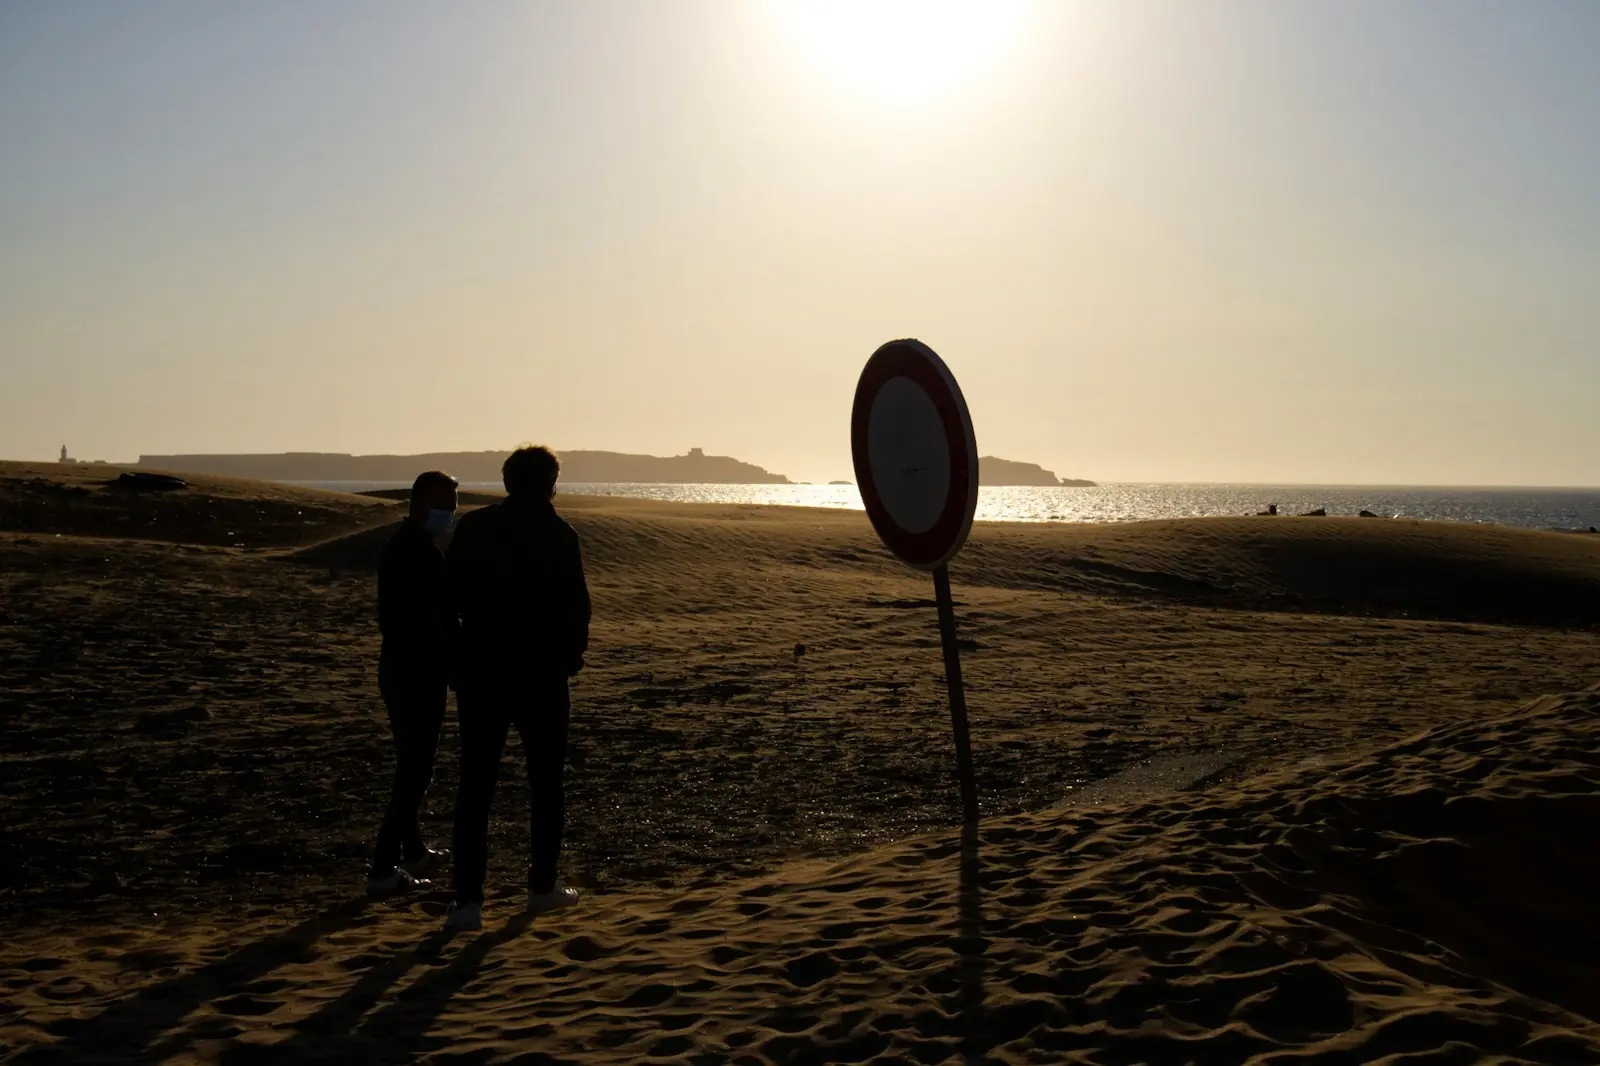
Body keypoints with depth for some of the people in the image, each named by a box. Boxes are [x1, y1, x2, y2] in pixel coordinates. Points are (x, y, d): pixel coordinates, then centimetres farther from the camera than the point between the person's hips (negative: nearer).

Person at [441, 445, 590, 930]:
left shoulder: (472, 527, 3)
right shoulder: (558, 535, -7)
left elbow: (447, 600, 3)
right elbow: (576, 606, -8)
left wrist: (460, 657, 11)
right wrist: (571, 656, 9)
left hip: (480, 675, 2)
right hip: (541, 676, -2)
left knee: (474, 786, 4)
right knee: (545, 783, 13)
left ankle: (468, 900, -2)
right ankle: (542, 886, 19)